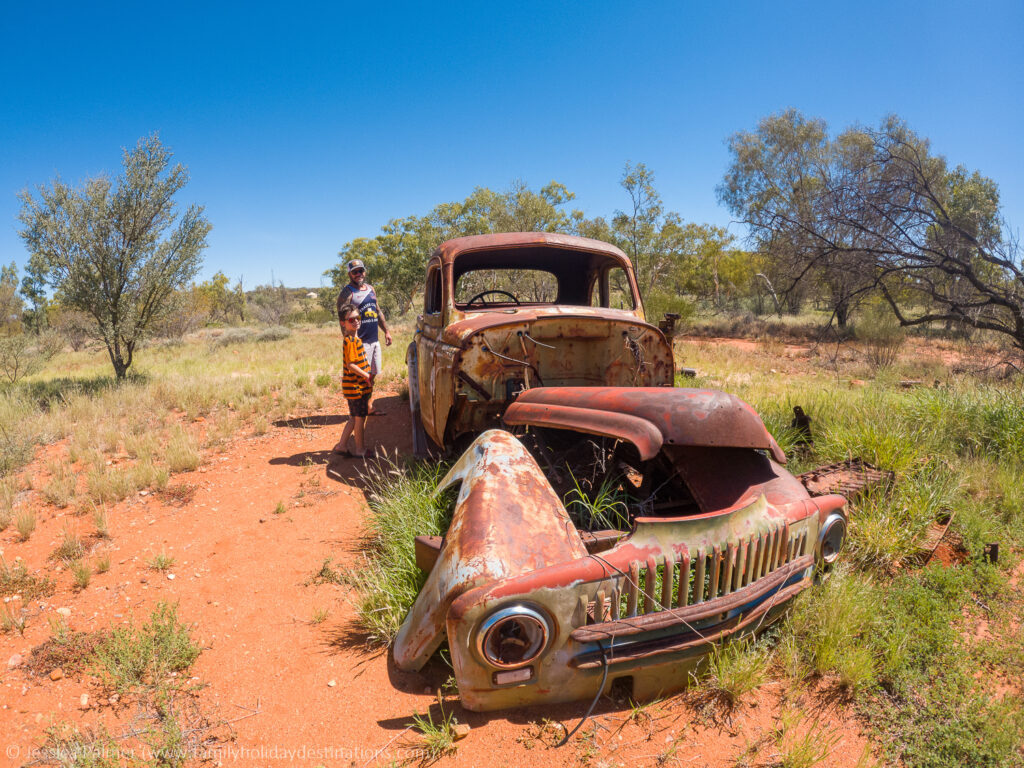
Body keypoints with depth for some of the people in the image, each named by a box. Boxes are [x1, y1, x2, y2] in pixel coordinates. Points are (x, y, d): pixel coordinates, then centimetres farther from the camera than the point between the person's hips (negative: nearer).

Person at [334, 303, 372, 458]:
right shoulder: (351, 340, -18)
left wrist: (367, 374, 12)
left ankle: (342, 445, 25)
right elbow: (350, 365, -23)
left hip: (356, 386, 9)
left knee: (354, 418, 18)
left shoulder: (353, 339, 11)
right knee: (360, 418, 3)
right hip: (356, 387, -9)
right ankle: (360, 449, 14)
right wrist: (367, 377, -17)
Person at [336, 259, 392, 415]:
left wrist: (386, 331, 23)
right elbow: (343, 320, -16)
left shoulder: (370, 289, 14)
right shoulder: (347, 293, -9)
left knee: (371, 376, 14)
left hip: (375, 340, 8)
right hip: (360, 342, -7)